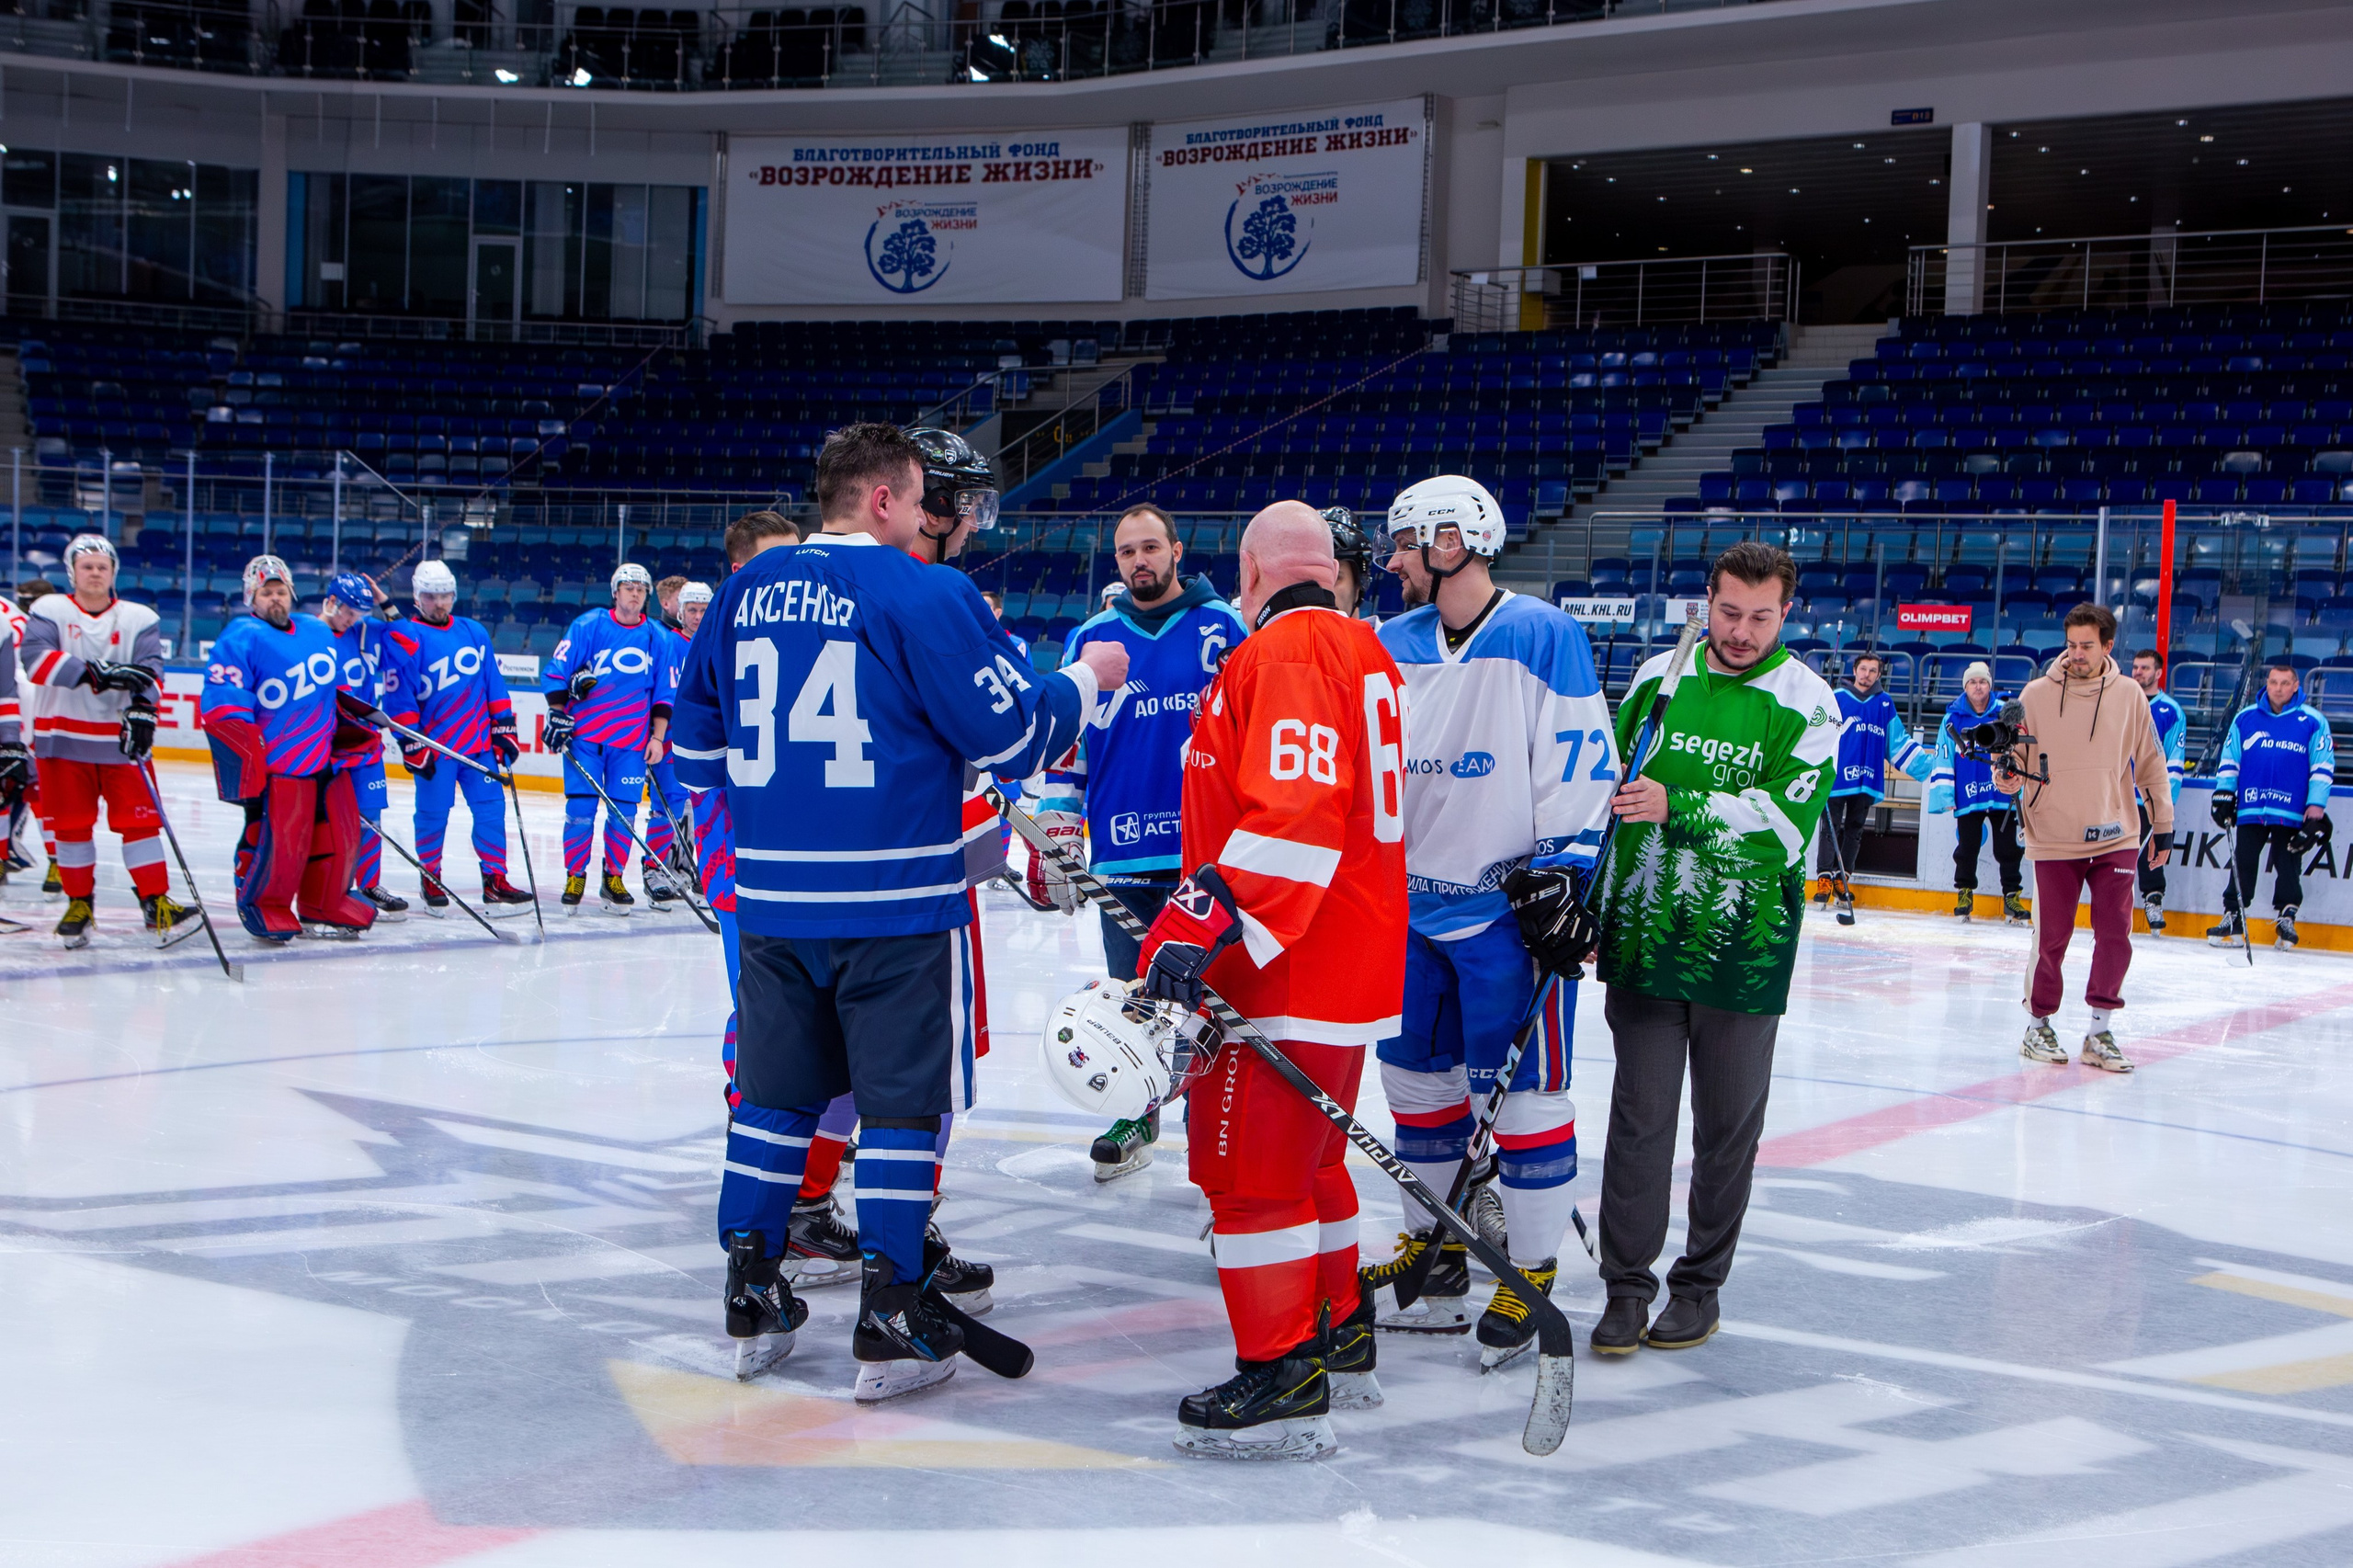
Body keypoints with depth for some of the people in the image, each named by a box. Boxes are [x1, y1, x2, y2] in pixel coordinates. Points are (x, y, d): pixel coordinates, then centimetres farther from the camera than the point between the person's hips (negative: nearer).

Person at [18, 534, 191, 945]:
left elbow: (150, 669, -6)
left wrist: (143, 708, -26)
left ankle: (156, 900, -1)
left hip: (120, 738, 1)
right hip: (63, 739, 0)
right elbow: (34, 657, -15)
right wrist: (91, 672, -27)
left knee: (140, 817, -4)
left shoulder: (140, 619, 6)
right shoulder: (50, 611, 2)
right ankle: (79, 902, 16)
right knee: (71, 823, 4)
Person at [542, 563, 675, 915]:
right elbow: (556, 671, 0)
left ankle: (613, 878, 14)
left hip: (631, 740, 2)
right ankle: (575, 876, 9)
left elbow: (664, 693, 10)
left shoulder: (659, 638, 6)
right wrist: (558, 715, -5)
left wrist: (658, 736, 4)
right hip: (584, 732, -2)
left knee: (623, 811, 1)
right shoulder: (587, 625, -1)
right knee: (580, 807, -4)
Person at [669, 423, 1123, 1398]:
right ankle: (890, 1324, 6)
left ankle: (751, 1299, 22)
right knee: (902, 1097, 3)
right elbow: (1011, 732, -8)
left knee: (775, 1092, 15)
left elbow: (697, 743, 15)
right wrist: (1085, 681, 9)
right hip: (897, 895, -5)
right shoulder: (924, 595, -10)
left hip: (771, 895, 5)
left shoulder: (744, 593, 8)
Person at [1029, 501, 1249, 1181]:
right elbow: (1066, 740, 14)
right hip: (1121, 853, 3)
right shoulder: (1093, 637, 10)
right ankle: (1136, 1119, 26)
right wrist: (1053, 833, 9)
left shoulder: (1222, 629, 1)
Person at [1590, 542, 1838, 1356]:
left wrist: (1678, 806, -26)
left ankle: (1700, 1286, 21)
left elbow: (1785, 817, -16)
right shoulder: (1658, 678, 6)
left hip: (1744, 949, -2)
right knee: (1639, 1115, 3)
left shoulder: (1807, 702, -4)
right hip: (1644, 937, 2)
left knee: (1729, 1124, 8)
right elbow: (1611, 788, 16)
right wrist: (1591, 906, 13)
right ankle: (1626, 1286, 11)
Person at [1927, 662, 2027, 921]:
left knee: (2008, 848, 4)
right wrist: (1944, 794, 0)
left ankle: (2012, 895, 14)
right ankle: (1964, 893, 21)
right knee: (1967, 848, 6)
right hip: (1968, 798, 0)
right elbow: (1943, 758, 5)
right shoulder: (1952, 719, 3)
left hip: (2003, 795, 0)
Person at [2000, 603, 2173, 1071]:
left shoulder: (2129, 696, 2)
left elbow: (2151, 764, 11)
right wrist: (2009, 777, -20)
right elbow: (2018, 757, 3)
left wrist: (2162, 826, 12)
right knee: (2051, 937, 1)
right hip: (2053, 840, -1)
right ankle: (2039, 1025, 18)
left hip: (2115, 839, 1)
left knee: (2115, 935, -3)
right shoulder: (2036, 694, -2)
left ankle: (2100, 1031, 8)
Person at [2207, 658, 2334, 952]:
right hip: (2250, 809, 2)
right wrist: (2224, 793, 5)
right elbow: (2229, 759, 14)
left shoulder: (2313, 721, 1)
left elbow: (2323, 768, 0)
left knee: (2289, 867, 2)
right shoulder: (2245, 718, 8)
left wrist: (2316, 809, -5)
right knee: (2242, 864, 0)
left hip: (2292, 813, -2)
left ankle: (2286, 919, 14)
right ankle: (2232, 919, 3)